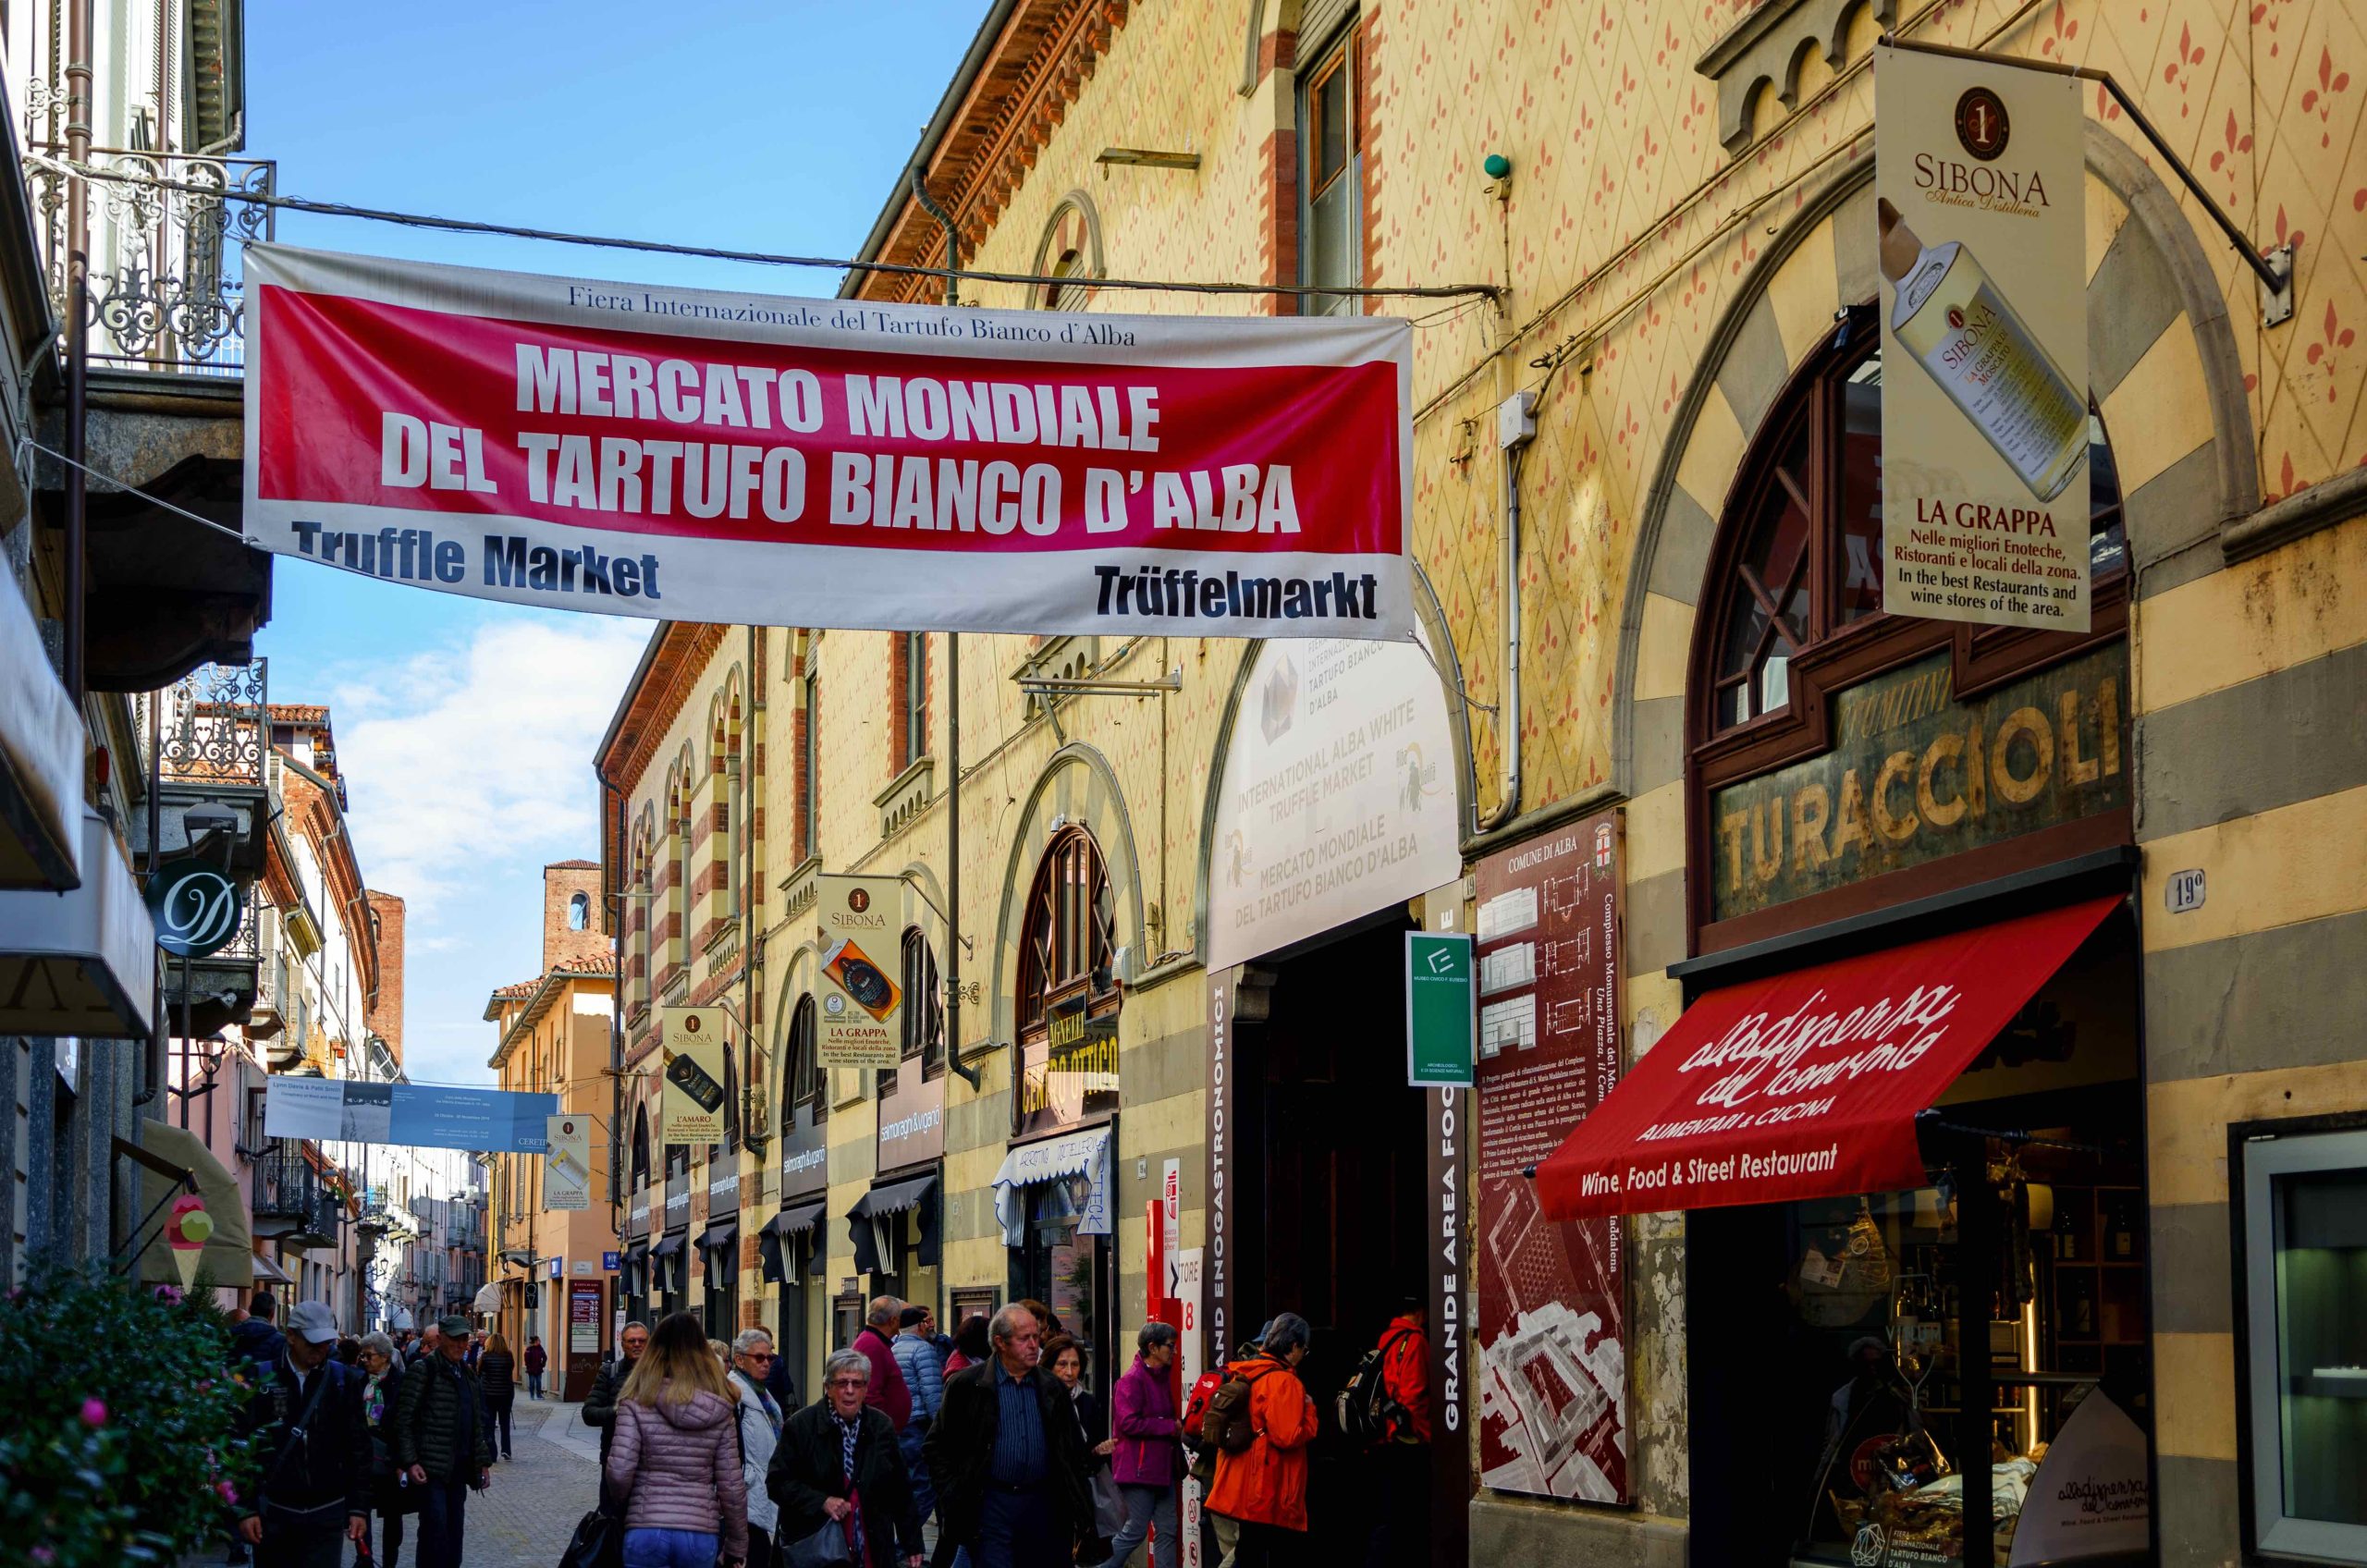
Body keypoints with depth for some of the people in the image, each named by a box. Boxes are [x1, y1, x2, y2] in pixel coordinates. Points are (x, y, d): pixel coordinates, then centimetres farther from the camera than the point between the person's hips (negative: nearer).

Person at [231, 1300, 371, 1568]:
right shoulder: (260, 1379, -1)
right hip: (273, 1513, 0)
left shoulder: (343, 1380, 4)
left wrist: (359, 1508, 1)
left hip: (326, 1514, 1)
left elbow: (358, 1448, 6)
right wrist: (246, 1509, -5)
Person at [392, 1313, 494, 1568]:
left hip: (460, 1466, 7)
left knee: (455, 1527, 10)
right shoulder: (423, 1371, -7)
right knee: (435, 1527, -8)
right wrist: (410, 1462, -16)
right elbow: (403, 1419, -10)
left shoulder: (468, 1374, 15)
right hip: (432, 1466, -7)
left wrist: (483, 1461, 16)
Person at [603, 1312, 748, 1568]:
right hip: (701, 1535, 2)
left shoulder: (638, 1402, -4)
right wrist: (737, 1545, 12)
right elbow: (731, 1485, 2)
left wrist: (620, 1500, 13)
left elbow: (619, 1471, -10)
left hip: (646, 1530, -2)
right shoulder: (719, 1410, 3)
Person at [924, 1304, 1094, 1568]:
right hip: (991, 1504, -3)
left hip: (1042, 1505, 3)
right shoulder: (967, 1385, 0)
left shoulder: (1052, 1389, 11)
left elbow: (1073, 1453, 16)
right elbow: (936, 1446, 4)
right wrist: (952, 1494, -5)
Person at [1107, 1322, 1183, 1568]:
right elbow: (1129, 1423, -24)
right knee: (1136, 1530, -5)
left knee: (1168, 1530, 7)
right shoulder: (1132, 1380, -15)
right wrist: (1171, 1427, -17)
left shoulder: (1161, 1378, 15)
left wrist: (1177, 1430, 8)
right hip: (1139, 1470, -9)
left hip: (1162, 1469, 9)